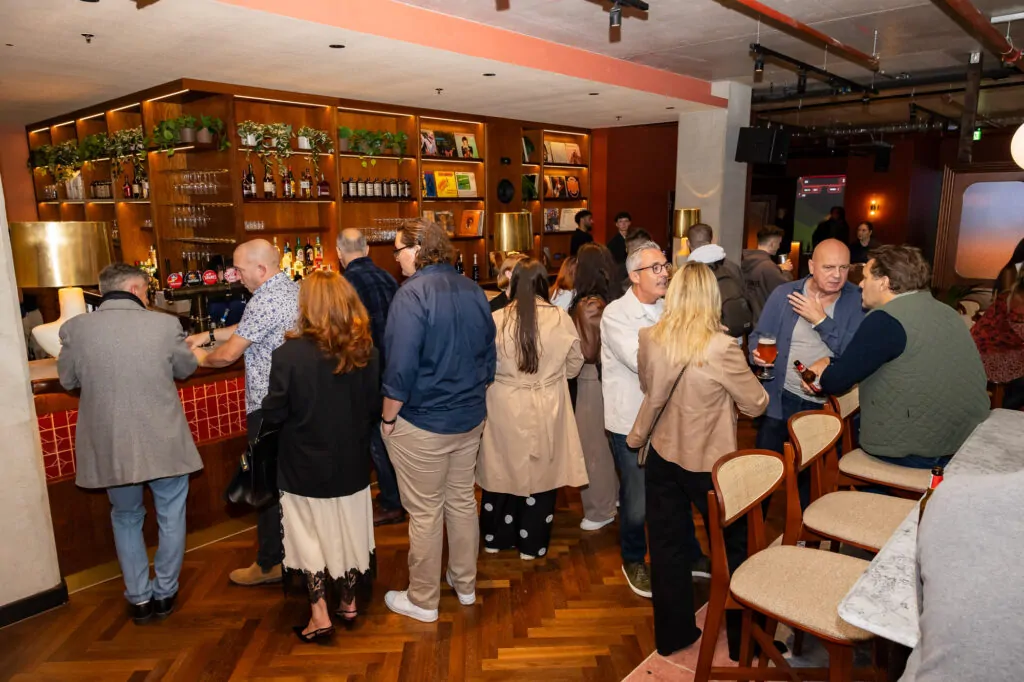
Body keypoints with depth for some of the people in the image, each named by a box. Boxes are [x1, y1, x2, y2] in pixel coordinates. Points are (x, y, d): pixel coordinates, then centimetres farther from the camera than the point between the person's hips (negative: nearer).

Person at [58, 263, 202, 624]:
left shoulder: (75, 329, -7)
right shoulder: (165, 324, -12)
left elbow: (68, 380, 8)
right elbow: (186, 368, 4)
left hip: (110, 446, 2)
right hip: (164, 444, -2)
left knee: (126, 519, 23)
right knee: (171, 517, 19)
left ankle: (139, 598, 30)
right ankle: (164, 593, 29)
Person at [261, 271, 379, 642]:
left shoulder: (289, 353, -21)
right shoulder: (366, 351, -10)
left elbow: (273, 413, -12)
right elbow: (374, 408, 0)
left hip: (306, 466, -3)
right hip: (352, 462, 4)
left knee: (309, 535, 14)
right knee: (348, 531, 19)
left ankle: (320, 615, 20)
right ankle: (348, 601, 35)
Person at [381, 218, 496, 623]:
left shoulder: (413, 293, -19)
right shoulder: (472, 290, 3)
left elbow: (401, 368, -23)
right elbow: (488, 355, 9)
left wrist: (388, 418, -11)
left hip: (422, 424, -7)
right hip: (470, 419, 7)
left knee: (425, 513, 7)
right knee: (462, 501, 20)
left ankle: (422, 601, 24)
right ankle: (465, 584, 36)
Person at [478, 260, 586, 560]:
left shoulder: (496, 320, -11)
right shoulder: (561, 318, -10)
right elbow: (574, 366, 2)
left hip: (505, 407, 0)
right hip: (546, 408, 0)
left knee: (503, 469, 16)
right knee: (541, 472, 14)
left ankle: (496, 538, 31)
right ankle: (531, 544, 26)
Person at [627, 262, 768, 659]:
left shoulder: (648, 340, -10)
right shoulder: (721, 349, -23)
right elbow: (756, 405, -10)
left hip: (662, 457, 4)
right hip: (710, 463, -3)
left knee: (668, 546, 16)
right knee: (733, 547, 18)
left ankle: (672, 634, 32)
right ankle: (743, 640, 33)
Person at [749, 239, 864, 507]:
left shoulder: (857, 300, -5)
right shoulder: (783, 293, -2)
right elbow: (759, 335, 3)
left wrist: (821, 320, -18)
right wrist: (757, 353, -19)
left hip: (828, 405, 0)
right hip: (781, 399, 0)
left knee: (812, 477, 16)